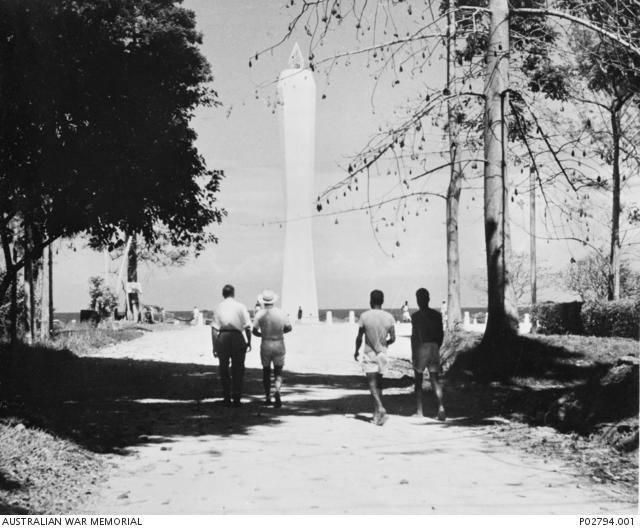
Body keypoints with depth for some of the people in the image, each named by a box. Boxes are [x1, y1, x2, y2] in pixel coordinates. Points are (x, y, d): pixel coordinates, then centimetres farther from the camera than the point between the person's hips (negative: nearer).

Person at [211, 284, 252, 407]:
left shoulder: (218, 308, 5)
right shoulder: (241, 307, 2)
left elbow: (214, 329, 1)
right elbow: (247, 327, -2)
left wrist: (214, 346, 4)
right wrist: (249, 342, 7)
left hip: (222, 338, 1)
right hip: (237, 337, -1)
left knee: (224, 370, 11)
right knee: (238, 370, 7)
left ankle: (227, 399, 12)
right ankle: (237, 399, 4)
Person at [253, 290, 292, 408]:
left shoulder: (260, 314, -7)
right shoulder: (281, 313, -3)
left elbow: (254, 331, -7)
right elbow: (288, 328, 5)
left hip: (265, 345, 0)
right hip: (279, 345, 0)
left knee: (266, 371, 16)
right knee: (278, 372, 6)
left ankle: (267, 397, 16)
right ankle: (277, 392, -20)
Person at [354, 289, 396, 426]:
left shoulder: (365, 316, -9)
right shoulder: (389, 317, 0)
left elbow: (359, 337, -5)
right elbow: (393, 338, 1)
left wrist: (356, 351, 11)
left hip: (369, 354, -4)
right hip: (382, 354, 4)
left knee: (372, 384, -4)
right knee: (378, 383, 14)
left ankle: (381, 408, -24)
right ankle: (376, 414, 18)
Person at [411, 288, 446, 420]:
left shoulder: (416, 316, -8)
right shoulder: (437, 315, 6)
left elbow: (414, 336, -10)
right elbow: (441, 335, 10)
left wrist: (413, 354, -6)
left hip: (421, 348, -3)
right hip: (434, 348, 3)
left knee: (418, 380, 10)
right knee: (435, 379, 4)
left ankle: (419, 411, 13)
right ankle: (440, 406, -17)